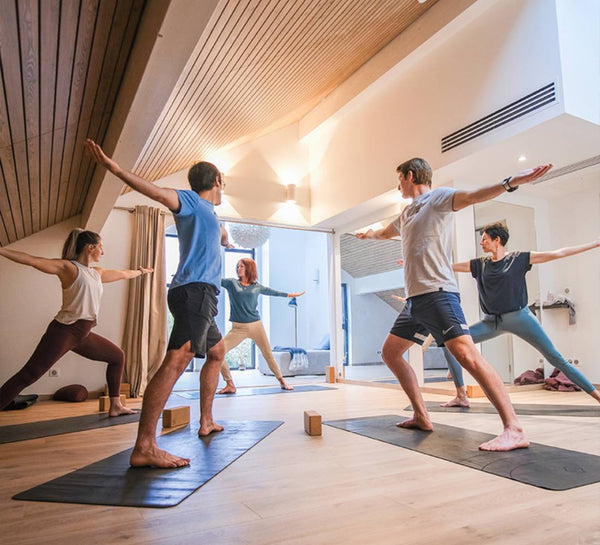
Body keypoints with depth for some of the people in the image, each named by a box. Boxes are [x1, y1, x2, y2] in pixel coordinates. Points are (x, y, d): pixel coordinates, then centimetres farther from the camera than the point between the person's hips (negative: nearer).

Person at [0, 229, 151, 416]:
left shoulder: (97, 273, 17)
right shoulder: (68, 267, -5)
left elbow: (122, 274, 34)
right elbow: (33, 260, -15)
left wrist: (140, 271, 48)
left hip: (83, 335, 8)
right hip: (63, 331, -8)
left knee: (118, 357, 13)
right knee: (28, 375, -10)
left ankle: (115, 406, 20)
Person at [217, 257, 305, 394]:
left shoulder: (257, 286, 9)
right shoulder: (231, 283, 5)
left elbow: (272, 292, 22)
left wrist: (290, 295, 31)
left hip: (256, 326, 0)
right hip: (238, 328, 0)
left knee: (268, 355, 3)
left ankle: (282, 382, 21)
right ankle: (230, 385, 0)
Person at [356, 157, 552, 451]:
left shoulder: (437, 197, 1)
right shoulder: (407, 213, 25)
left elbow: (470, 196, -19)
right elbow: (384, 232, 45)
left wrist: (511, 182, -35)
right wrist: (367, 234, 64)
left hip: (437, 293, -9)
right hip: (414, 298, 9)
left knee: (465, 352, -21)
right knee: (390, 353, 10)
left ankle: (514, 430, -18)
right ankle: (422, 417, 16)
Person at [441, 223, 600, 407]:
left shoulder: (518, 258, 0)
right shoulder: (480, 264, 8)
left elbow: (557, 254, 0)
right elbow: (450, 266, 12)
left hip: (520, 317, -3)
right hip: (492, 321, 3)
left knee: (555, 358, -5)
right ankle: (461, 396, -3)